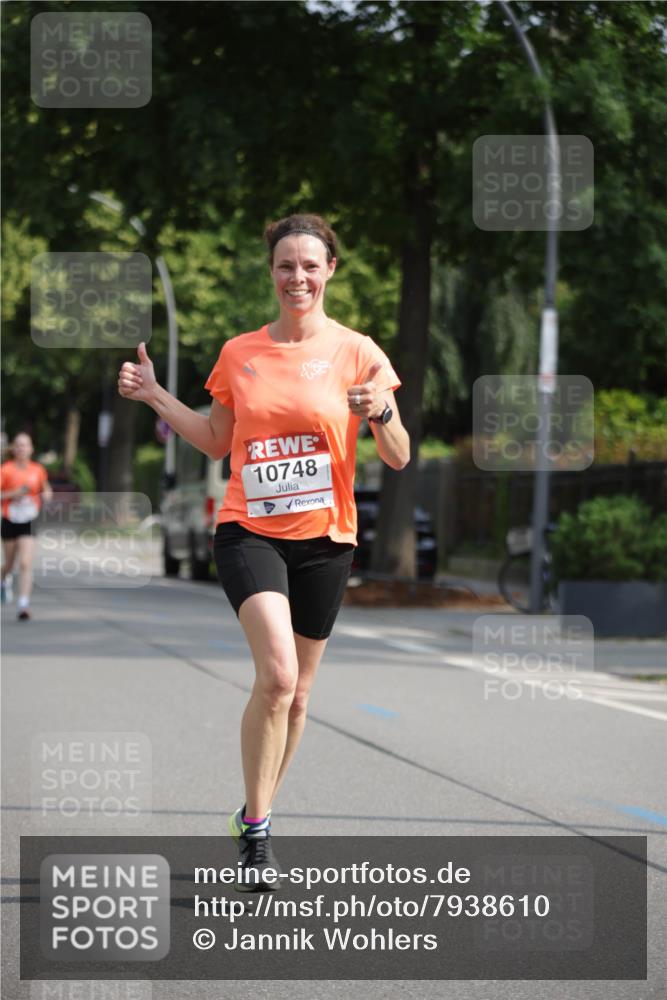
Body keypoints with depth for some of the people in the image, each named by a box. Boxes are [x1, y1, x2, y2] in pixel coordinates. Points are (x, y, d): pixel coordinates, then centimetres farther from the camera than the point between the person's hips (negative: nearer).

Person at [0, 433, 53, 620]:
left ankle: (23, 605, -17)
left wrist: (47, 494, -3)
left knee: (26, 564, -14)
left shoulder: (38, 470, 1)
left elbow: (46, 489, 19)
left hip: (29, 522, 0)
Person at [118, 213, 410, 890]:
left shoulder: (356, 352, -2)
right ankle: (256, 825, -12)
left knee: (295, 691, 10)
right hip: (249, 530, -1)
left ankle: (255, 814, 31)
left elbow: (398, 459, -1)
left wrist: (382, 412, -21)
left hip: (323, 537, 1)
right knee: (278, 673, -22)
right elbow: (217, 441, 18)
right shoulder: (239, 353, 4)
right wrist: (155, 397, 8)